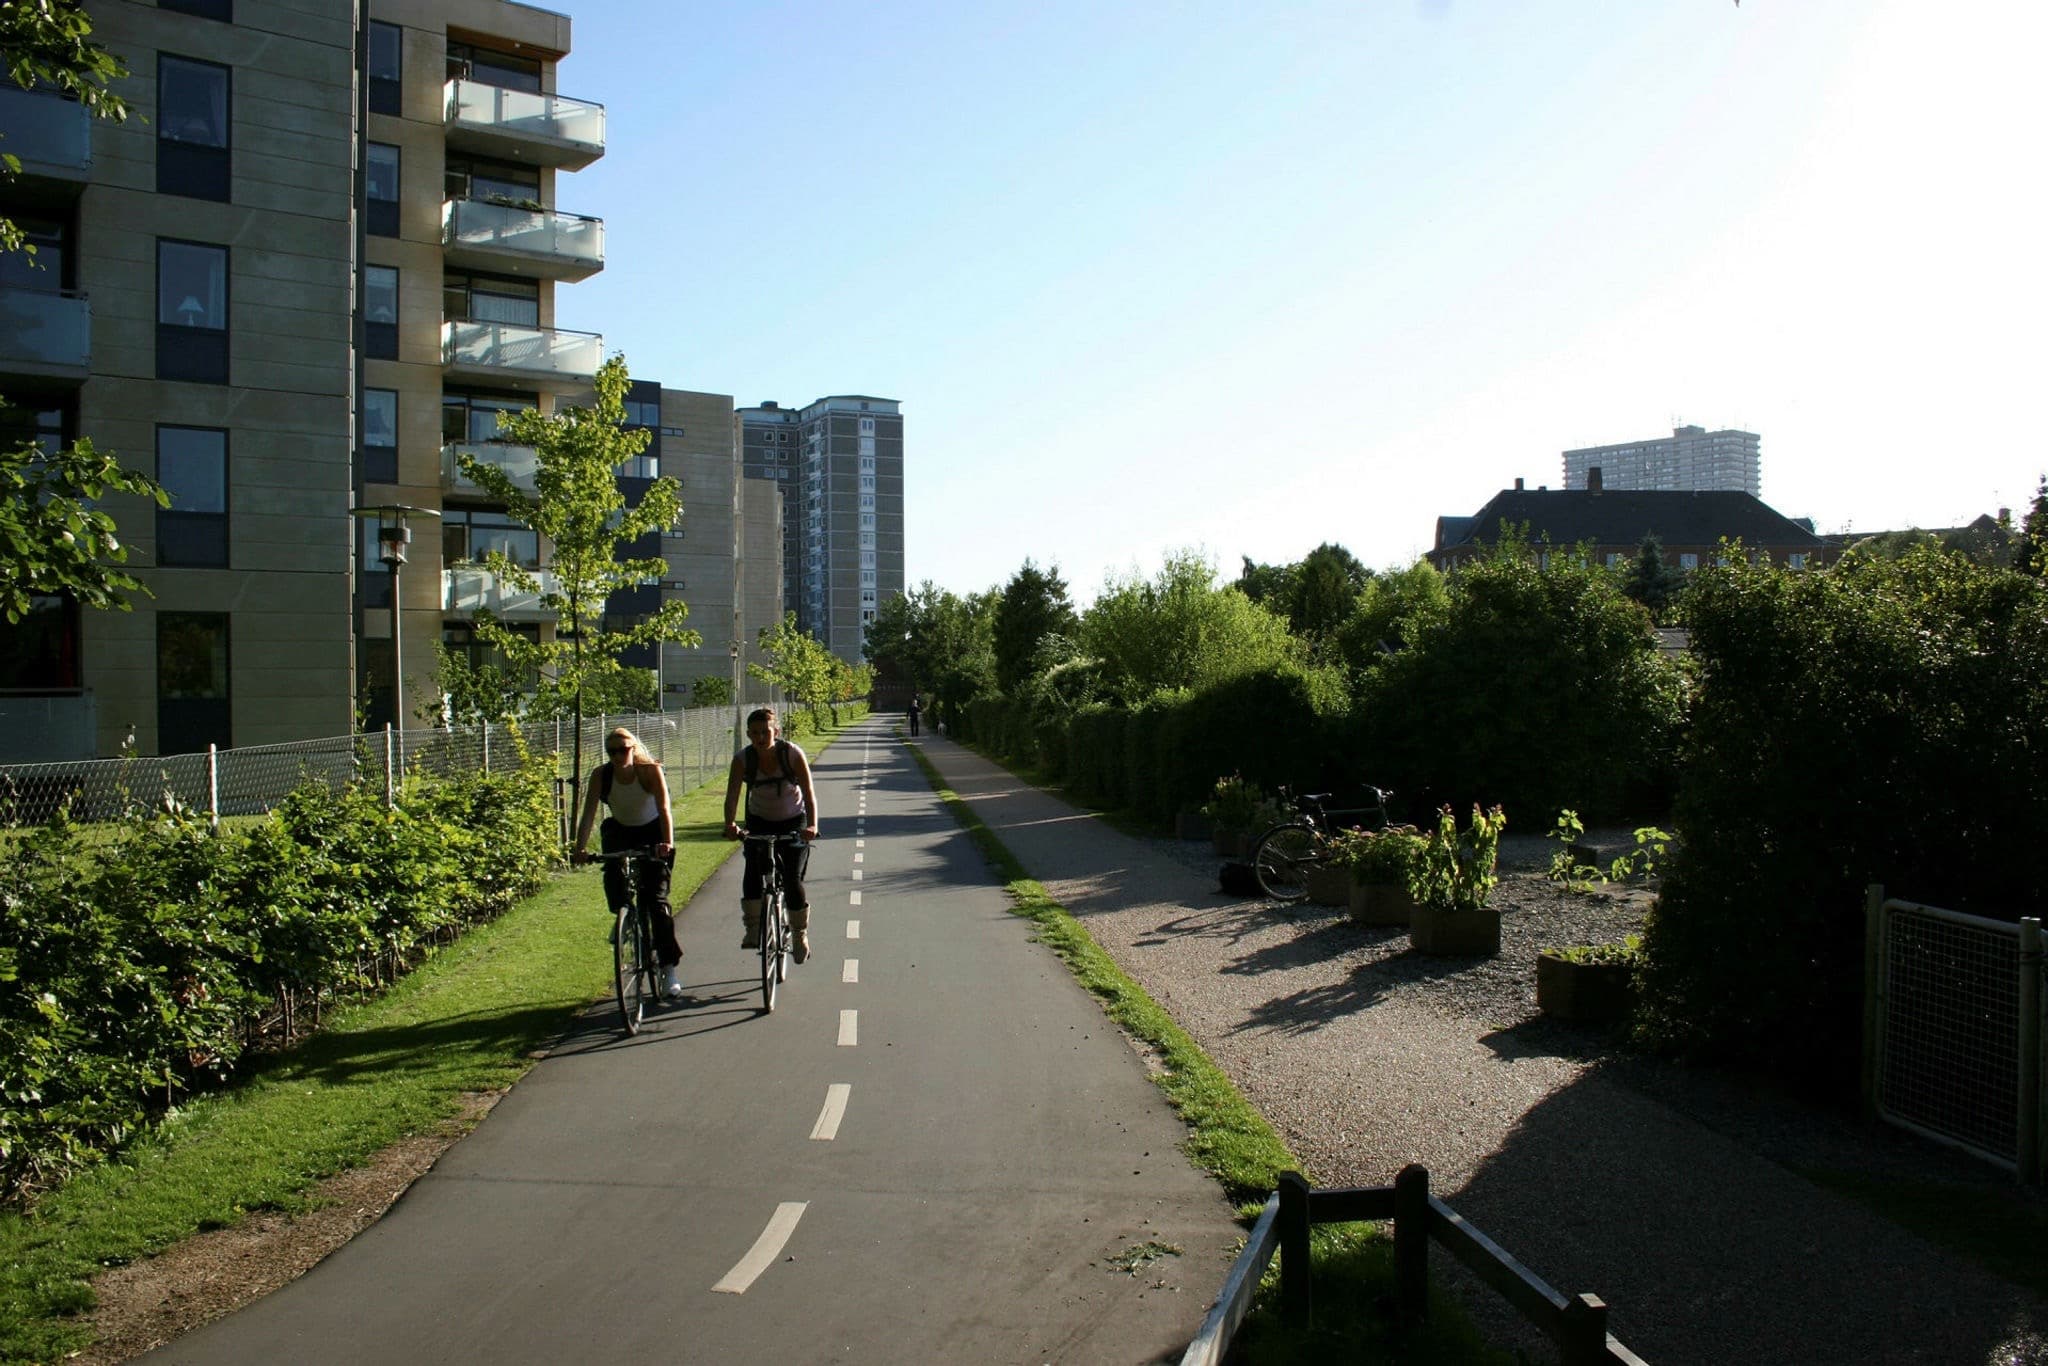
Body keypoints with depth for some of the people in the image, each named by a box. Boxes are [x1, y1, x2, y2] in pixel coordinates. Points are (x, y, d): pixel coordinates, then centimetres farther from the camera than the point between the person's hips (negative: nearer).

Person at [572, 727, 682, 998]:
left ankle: (670, 967, -5)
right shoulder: (600, 775, -18)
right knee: (614, 882, -21)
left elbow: (664, 809, -35)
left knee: (656, 899, -12)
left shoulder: (651, 770, -25)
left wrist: (668, 843, -50)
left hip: (652, 834, -3)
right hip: (620, 833, 3)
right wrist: (580, 849, -38)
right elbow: (588, 814, -24)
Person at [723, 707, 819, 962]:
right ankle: (753, 929, -7)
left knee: (792, 880, -11)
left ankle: (800, 935, 8)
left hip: (794, 821, -2)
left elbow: (809, 793, -26)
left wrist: (812, 825, -42)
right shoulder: (742, 759, -17)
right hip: (760, 822, 2)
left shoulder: (793, 754, -22)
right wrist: (730, 824, -44)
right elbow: (732, 795, -25)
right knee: (753, 872, -21)